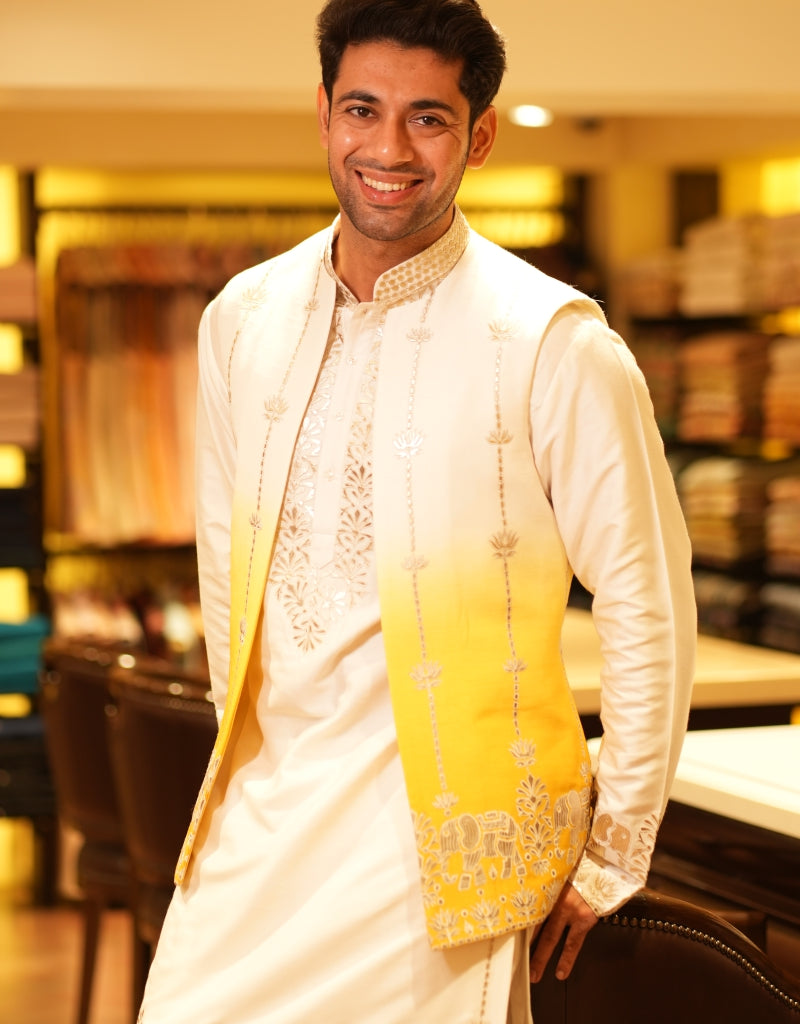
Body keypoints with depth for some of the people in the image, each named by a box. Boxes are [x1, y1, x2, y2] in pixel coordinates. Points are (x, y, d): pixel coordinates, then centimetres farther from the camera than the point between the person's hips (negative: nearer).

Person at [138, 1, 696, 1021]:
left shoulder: (554, 344, -10)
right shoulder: (242, 321, 5)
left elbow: (648, 610, -6)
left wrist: (612, 855, -2)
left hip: (440, 830, -4)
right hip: (259, 821, 5)